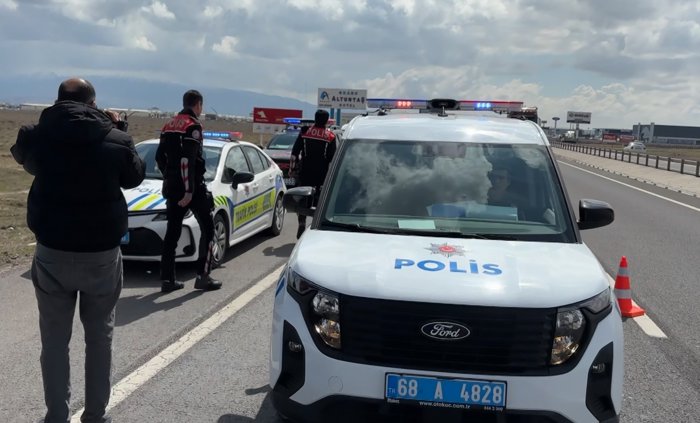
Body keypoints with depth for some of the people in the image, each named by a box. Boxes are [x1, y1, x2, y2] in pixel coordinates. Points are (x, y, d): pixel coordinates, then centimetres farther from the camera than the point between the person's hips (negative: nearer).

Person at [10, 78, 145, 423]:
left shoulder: (36, 136, -6)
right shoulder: (115, 140, -9)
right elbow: (135, 177, 9)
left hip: (52, 251, 0)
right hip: (102, 252, 0)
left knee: (54, 339, 11)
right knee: (99, 336, 14)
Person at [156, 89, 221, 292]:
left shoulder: (169, 125, 14)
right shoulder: (193, 126, -12)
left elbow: (159, 157, 17)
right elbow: (188, 160, -21)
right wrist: (189, 190, -22)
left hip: (171, 187, 8)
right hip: (191, 186, -8)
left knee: (172, 232, 10)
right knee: (207, 228, 4)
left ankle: (167, 279, 10)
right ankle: (203, 276, 2)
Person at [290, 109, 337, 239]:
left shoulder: (305, 133, 1)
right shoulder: (330, 137, -2)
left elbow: (294, 153, 1)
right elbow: (332, 158, -3)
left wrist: (293, 166, 10)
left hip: (305, 173, 1)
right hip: (322, 174, -1)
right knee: (319, 201, 8)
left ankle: (302, 223, -5)